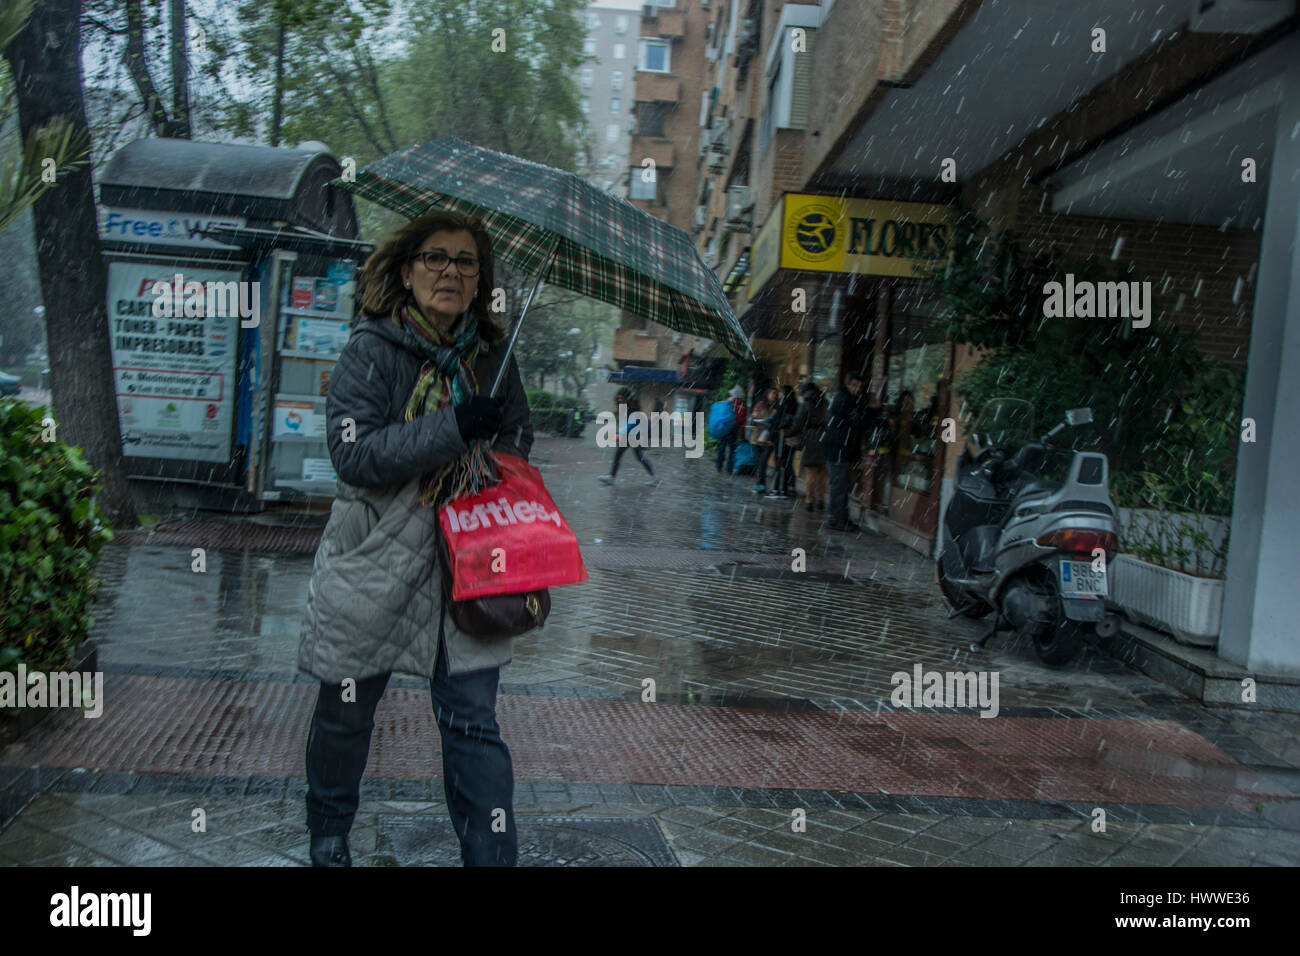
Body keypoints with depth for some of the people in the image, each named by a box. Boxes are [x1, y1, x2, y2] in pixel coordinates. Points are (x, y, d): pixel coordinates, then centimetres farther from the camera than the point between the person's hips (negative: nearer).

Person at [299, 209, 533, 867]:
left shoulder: (490, 356, 6)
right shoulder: (370, 350, -8)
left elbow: (517, 443, 18)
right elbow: (353, 454, -19)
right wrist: (454, 426, -27)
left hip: (463, 564, 2)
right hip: (374, 561, -2)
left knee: (473, 721, 0)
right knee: (346, 711, 16)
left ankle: (492, 858, 13)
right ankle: (328, 838, 42)